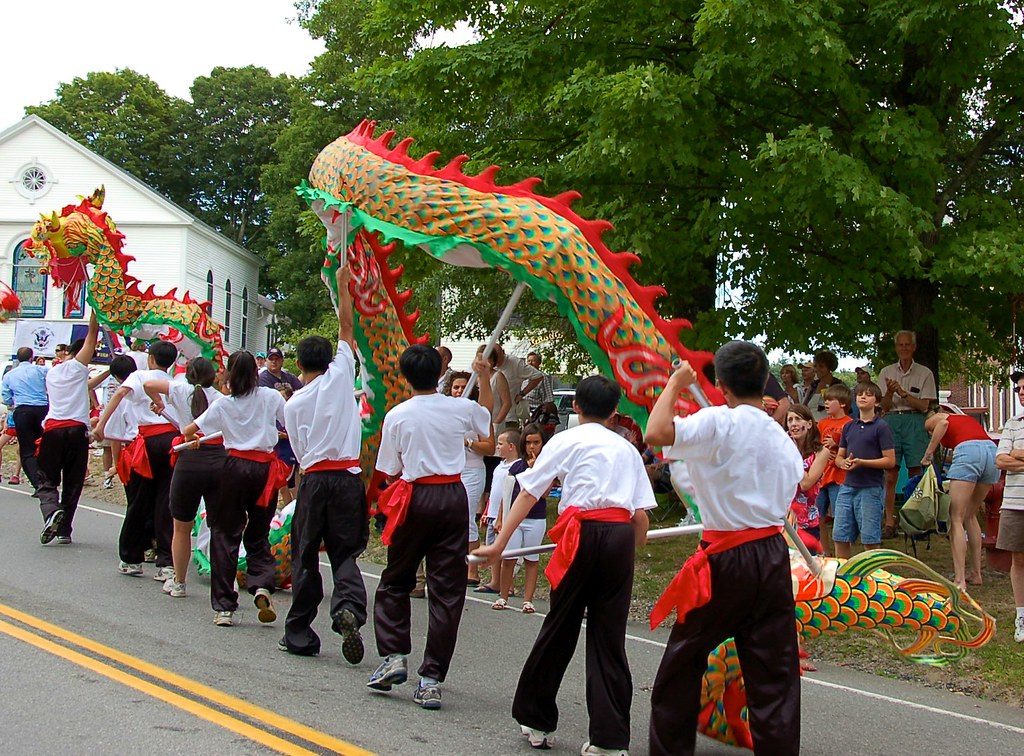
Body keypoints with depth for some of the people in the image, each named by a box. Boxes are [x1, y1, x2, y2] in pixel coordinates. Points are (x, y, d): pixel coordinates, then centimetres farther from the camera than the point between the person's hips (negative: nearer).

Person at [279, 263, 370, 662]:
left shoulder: (292, 404, 6)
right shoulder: (340, 376, 2)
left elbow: (299, 450, 10)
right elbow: (347, 328, 10)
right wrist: (343, 285, 17)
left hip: (313, 479, 0)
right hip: (348, 477, 0)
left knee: (305, 556, 8)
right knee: (344, 553, 3)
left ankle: (299, 633, 11)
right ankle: (349, 607, -24)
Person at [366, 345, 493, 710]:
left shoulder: (397, 416, -4)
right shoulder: (459, 408, 0)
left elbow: (390, 472, 1)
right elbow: (487, 414, 25)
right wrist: (484, 378, 35)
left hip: (415, 498, -1)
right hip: (453, 498, 1)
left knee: (395, 581, 17)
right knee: (447, 590, 2)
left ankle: (393, 656, 5)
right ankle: (432, 680, 1)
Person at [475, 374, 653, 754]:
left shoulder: (566, 441, 9)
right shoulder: (627, 449, 19)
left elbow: (528, 494, 2)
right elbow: (642, 515, 12)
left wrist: (499, 544, 2)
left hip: (583, 533, -3)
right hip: (622, 536, 3)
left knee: (560, 629, 9)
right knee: (609, 637, 6)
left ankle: (536, 720, 23)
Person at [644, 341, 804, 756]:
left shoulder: (719, 422, -13)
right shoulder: (782, 438, 10)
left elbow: (656, 433, -26)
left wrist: (674, 384, -12)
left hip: (726, 561, -5)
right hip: (773, 556, 6)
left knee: (683, 661, 11)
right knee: (775, 671, 6)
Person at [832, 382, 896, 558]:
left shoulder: (881, 427, -4)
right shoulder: (849, 427, 15)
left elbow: (890, 461, -8)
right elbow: (839, 457, 18)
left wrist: (861, 462, -18)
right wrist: (844, 463, -5)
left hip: (871, 489, -6)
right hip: (848, 487, 6)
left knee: (870, 540, -1)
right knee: (840, 537, 6)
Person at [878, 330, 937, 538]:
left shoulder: (924, 373, 7)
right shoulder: (886, 372, 12)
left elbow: (924, 405, -1)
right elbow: (884, 406, 8)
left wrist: (903, 393, -12)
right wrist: (890, 391, -12)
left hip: (914, 422, -1)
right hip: (891, 421, 1)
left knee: (915, 474, -4)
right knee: (890, 475, -3)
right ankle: (889, 522, -1)